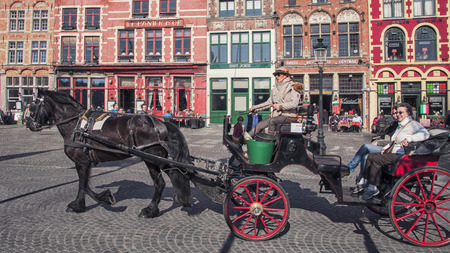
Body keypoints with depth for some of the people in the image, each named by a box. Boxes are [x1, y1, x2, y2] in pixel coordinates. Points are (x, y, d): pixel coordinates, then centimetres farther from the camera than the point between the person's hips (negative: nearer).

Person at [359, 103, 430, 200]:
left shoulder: (413, 124, -7)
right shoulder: (400, 126, 21)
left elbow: (425, 134, -27)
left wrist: (409, 138, -37)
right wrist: (386, 148, 14)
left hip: (401, 156, -10)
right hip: (392, 154, 10)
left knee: (376, 159, -24)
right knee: (370, 156, 0)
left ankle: (373, 188, -16)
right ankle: (367, 183, -1)